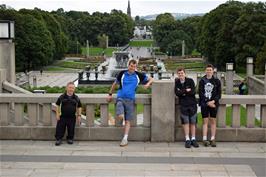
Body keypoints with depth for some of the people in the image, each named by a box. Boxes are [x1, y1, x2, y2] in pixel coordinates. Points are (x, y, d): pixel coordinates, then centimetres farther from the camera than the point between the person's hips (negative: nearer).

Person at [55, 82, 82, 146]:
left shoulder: (76, 98, 3)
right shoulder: (62, 97, -1)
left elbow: (79, 107, 12)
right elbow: (58, 105, 6)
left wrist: (79, 115, 4)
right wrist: (57, 114, -1)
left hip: (72, 117, 1)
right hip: (62, 116, -1)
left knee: (71, 129, 5)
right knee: (60, 128, -2)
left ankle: (70, 139, 22)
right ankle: (58, 139, 9)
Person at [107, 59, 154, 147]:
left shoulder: (139, 75, 6)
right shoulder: (122, 74, 5)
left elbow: (151, 79, 13)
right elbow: (115, 84, 17)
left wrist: (148, 84, -8)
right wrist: (110, 94, 17)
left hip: (130, 100, 1)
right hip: (120, 98, -1)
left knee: (127, 120, 1)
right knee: (120, 117, -23)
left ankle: (125, 139, 6)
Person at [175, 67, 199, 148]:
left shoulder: (190, 81, -1)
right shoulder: (177, 82, 5)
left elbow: (193, 92, -12)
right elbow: (177, 93, -6)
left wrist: (182, 92, -9)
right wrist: (186, 91, -11)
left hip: (192, 104, -1)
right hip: (183, 105, 1)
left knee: (193, 122, 2)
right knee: (185, 122, -2)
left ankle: (193, 139, 8)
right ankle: (187, 139, 2)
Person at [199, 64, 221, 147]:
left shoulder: (217, 81, 4)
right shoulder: (202, 81, 2)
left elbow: (219, 93, 2)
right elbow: (200, 93, -2)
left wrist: (214, 101, -13)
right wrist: (208, 102, -11)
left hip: (214, 103, 1)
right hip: (204, 104, -1)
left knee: (213, 121, 3)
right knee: (205, 121, 0)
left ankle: (213, 139, 7)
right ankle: (204, 139, 1)